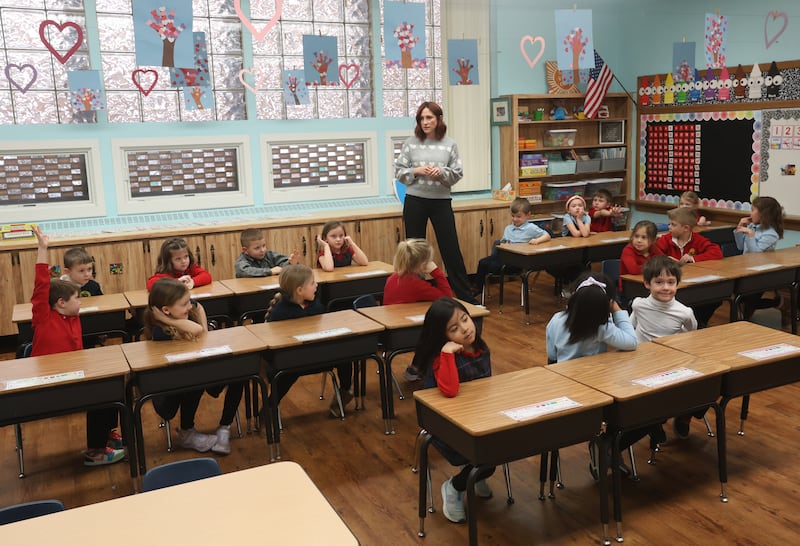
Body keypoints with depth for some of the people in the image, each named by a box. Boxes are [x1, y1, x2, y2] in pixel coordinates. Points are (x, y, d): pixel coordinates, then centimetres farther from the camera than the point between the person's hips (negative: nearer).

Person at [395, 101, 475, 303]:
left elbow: (457, 173, 1)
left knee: (451, 248, 3)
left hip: (441, 201, 0)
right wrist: (416, 171, -15)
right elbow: (398, 172, 2)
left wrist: (441, 172, -17)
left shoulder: (449, 144, 0)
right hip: (415, 201, 1)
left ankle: (466, 296, 13)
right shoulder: (411, 143, 0)